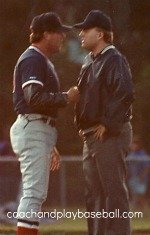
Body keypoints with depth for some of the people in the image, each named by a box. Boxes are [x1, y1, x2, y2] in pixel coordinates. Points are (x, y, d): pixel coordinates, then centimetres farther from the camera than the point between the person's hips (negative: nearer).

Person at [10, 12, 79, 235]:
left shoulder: (43, 61, 23)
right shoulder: (33, 59, -10)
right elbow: (34, 98, -23)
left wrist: (50, 146, 24)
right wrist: (66, 97, -13)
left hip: (41, 132, 11)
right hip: (33, 130, -11)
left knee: (36, 194, 10)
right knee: (34, 192, -14)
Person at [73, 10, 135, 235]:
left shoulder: (114, 59, -12)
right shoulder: (90, 61, 17)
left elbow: (125, 94, -23)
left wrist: (107, 125, -20)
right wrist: (82, 125, 14)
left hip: (110, 135, -10)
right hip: (91, 136, 10)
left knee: (114, 189, -9)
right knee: (93, 192, 13)